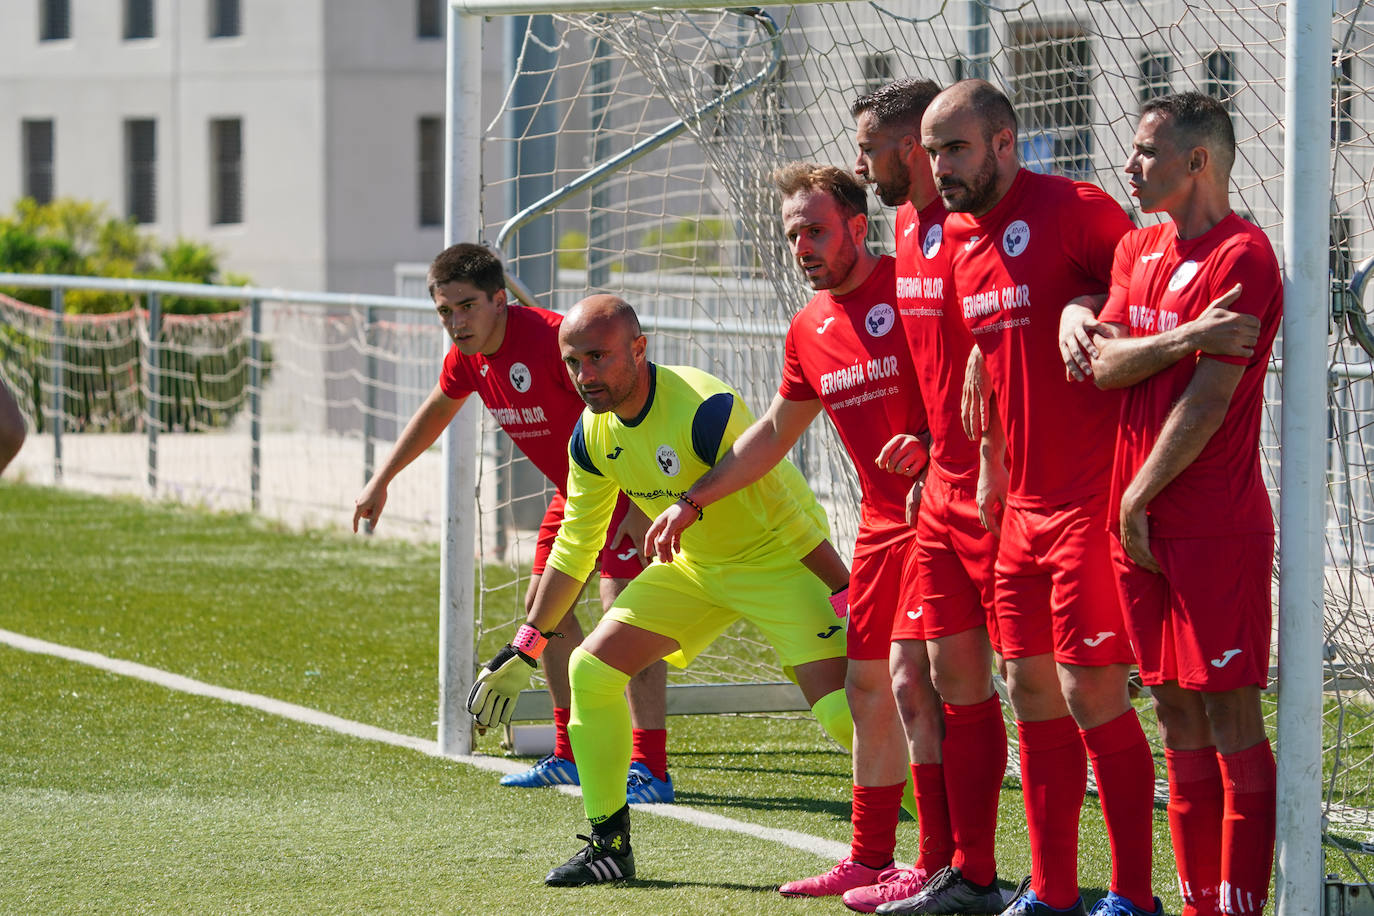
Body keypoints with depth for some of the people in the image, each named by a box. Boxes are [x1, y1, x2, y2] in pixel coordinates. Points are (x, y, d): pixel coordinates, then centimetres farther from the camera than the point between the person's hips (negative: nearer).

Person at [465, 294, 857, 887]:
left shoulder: (703, 410, -31)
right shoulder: (593, 435, -6)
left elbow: (783, 510, -27)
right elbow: (575, 545, 7)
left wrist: (849, 598, -27)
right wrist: (525, 648, 9)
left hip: (781, 561, -7)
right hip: (696, 565, 7)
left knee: (844, 713, -23)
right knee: (591, 671, -3)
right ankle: (610, 846, 10)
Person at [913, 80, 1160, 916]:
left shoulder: (1073, 211, -11)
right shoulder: (958, 238, 13)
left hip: (1091, 499, -8)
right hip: (1021, 504, 8)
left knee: (1090, 691, -7)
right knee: (1031, 689, 10)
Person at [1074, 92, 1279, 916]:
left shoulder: (1240, 255, -10)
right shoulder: (1141, 250, 16)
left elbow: (1210, 396, -15)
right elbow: (1103, 364, 3)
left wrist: (1140, 496, -10)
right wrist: (1183, 337, -14)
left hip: (1215, 523, -8)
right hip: (1141, 521, 8)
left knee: (1231, 714, -6)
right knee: (1176, 709, 10)